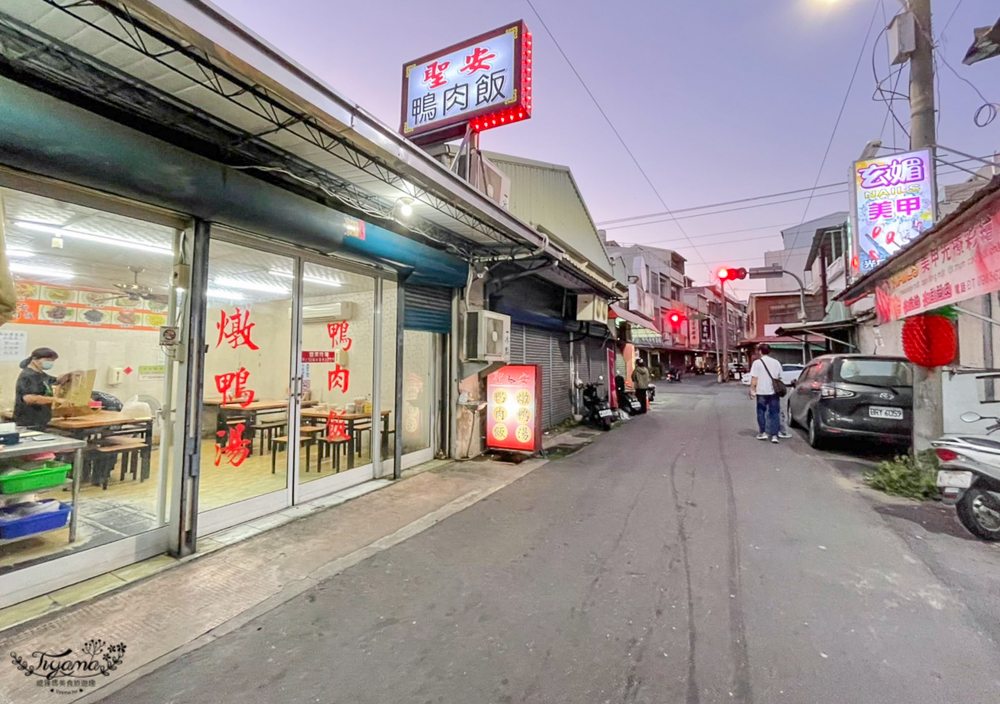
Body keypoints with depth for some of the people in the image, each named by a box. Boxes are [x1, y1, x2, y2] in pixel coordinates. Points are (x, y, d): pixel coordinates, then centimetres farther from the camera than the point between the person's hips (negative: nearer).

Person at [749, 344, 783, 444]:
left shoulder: (757, 362, -6)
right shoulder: (776, 362, 6)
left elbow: (754, 378, -10)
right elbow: (779, 377, 12)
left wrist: (752, 390, -3)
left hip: (761, 392, -3)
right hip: (774, 392, 3)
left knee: (761, 412, 11)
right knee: (774, 413, 6)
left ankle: (763, 433, 15)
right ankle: (774, 435, 2)